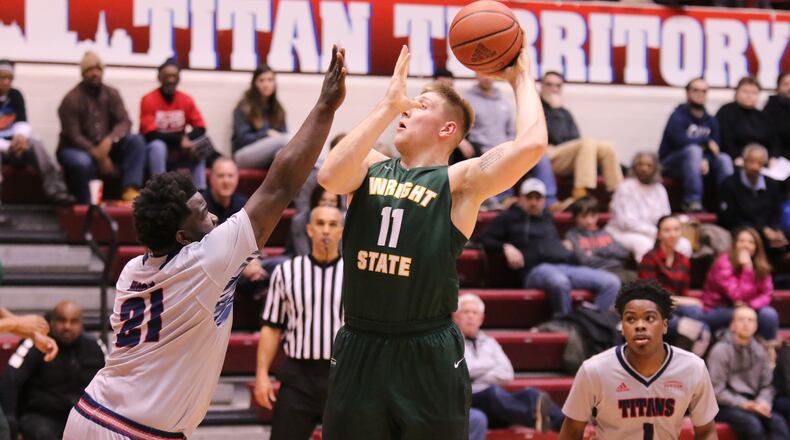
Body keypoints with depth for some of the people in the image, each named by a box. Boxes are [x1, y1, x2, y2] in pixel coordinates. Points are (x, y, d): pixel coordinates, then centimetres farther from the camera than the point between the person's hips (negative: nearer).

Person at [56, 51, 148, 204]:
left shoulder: (112, 94, 5)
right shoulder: (71, 99, -10)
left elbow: (124, 122, -6)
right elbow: (73, 136, -16)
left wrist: (109, 140, -29)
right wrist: (99, 156, -26)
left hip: (105, 147, 5)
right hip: (77, 149, -5)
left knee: (136, 141, -18)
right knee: (82, 162, -40)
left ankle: (130, 189, -32)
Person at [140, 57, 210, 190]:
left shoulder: (186, 100, 1)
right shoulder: (149, 100, -11)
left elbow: (200, 128, -2)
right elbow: (150, 134, -19)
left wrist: (186, 139, -24)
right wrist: (179, 139, -26)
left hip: (178, 151, 4)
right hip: (155, 149, -4)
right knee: (158, 145, -35)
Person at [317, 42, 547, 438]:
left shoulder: (460, 181, -1)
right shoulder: (371, 167, 11)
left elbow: (531, 143, -16)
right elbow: (330, 176, -13)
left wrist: (521, 78, -1)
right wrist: (388, 104, -10)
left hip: (428, 356, -3)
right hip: (358, 349, 4)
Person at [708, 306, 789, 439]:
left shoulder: (760, 352, 11)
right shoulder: (721, 351, -5)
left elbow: (767, 386, 13)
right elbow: (717, 390, -9)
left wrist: (763, 403, -9)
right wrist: (744, 404, -16)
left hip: (751, 404, 5)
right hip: (726, 406, -5)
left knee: (778, 422, -24)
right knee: (753, 424, -33)